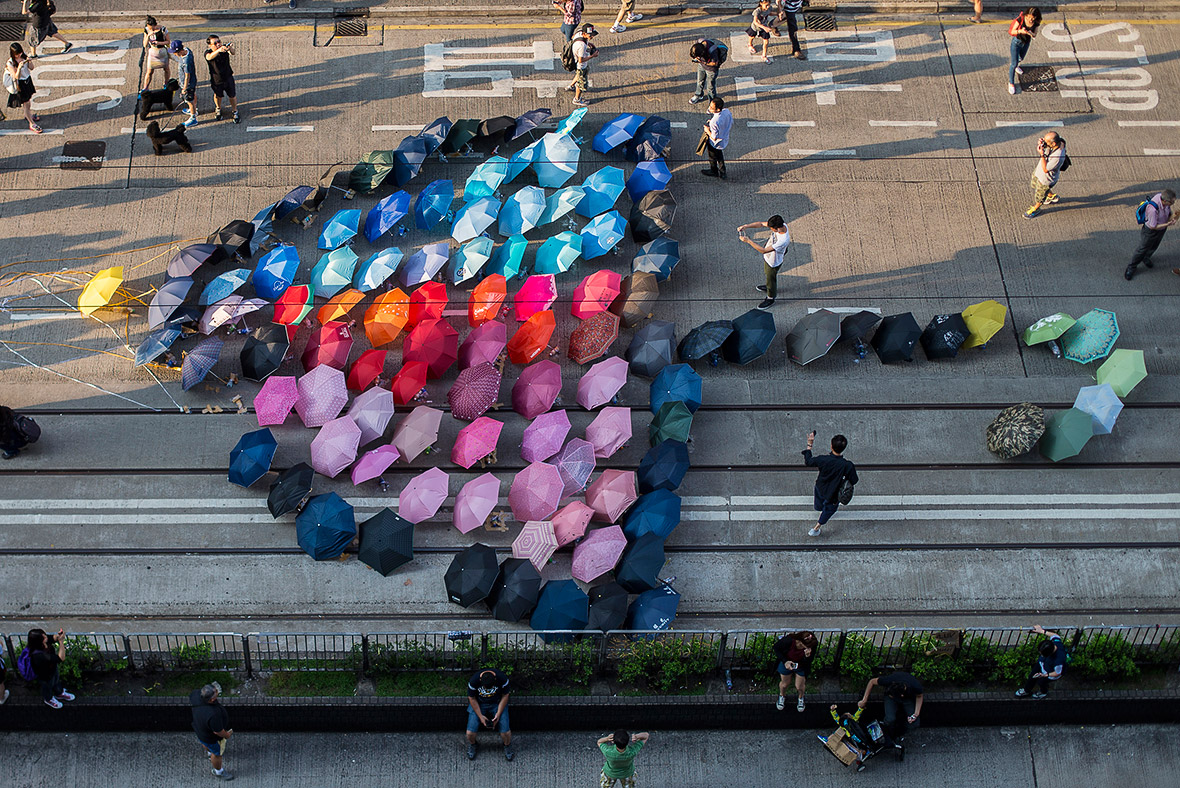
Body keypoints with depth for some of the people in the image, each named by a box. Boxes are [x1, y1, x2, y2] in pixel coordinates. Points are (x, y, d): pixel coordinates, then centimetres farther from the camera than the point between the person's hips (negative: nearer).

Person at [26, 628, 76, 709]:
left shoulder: (45, 641, -29)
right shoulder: (38, 655, -51)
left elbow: (53, 638, -6)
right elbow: (61, 658, -48)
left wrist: (58, 635, -31)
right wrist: (61, 641, -49)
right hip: (46, 677, -6)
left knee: (56, 680, 35)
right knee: (48, 686, 28)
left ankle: (59, 693, 67)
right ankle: (48, 699, 61)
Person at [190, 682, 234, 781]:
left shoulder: (196, 694, -32)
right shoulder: (213, 715, -49)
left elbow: (190, 696, -4)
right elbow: (218, 731, -31)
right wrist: (227, 735, -10)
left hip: (200, 727, 6)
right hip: (212, 738, -6)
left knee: (205, 743, 39)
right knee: (217, 753, 25)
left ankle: (210, 752, 72)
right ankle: (218, 772, 54)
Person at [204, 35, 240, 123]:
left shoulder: (224, 48, -20)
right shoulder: (208, 52, -25)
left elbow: (233, 53, -40)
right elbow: (209, 57, -50)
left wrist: (230, 49, -67)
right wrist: (218, 50, -71)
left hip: (228, 77, 0)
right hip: (216, 80, 0)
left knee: (232, 96, 15)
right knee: (218, 96, 24)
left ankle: (235, 112, 41)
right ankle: (218, 109, 55)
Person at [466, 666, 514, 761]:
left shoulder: (502, 678, -26)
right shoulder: (474, 680, -27)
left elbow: (505, 696, -10)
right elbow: (472, 698, -11)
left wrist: (498, 714, -15)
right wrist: (480, 716, -14)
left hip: (497, 703, 0)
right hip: (478, 704, 0)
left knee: (505, 732, -15)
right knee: (470, 733, -13)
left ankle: (507, 746, 20)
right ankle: (473, 745, 24)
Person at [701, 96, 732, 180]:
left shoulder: (715, 122, -42)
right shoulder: (727, 112, -21)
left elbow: (714, 138, -32)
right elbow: (731, 125, -2)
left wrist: (707, 131, -14)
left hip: (715, 144, -7)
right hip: (725, 140, 7)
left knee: (713, 157, 25)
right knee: (719, 156, 33)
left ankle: (713, 172, 53)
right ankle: (722, 172, 53)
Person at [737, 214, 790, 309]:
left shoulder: (783, 240, -46)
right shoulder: (780, 224, -25)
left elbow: (764, 250, -40)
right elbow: (761, 224, -13)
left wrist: (748, 241, -39)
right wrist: (746, 226, -27)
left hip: (773, 263, -7)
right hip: (768, 257, 7)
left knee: (771, 279, 20)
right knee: (768, 273, 34)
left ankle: (770, 299, 47)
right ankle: (769, 287, 64)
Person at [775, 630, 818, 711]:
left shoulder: (813, 644, -34)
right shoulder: (789, 640, -40)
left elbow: (809, 661, -23)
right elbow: (776, 647, -18)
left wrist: (807, 656, -46)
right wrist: (785, 661, -27)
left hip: (801, 667, 1)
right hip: (786, 664, -1)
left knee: (799, 687, 18)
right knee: (784, 684, 23)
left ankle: (800, 698, 55)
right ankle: (782, 696, 58)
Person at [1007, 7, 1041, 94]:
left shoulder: (1036, 23, -18)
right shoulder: (1020, 19, -28)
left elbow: (1034, 35, -10)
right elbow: (1012, 31, -21)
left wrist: (1030, 33, -35)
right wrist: (1020, 31, -42)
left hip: (1026, 43, 5)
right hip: (1016, 42, -5)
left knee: (1020, 58, 31)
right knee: (1014, 64, -1)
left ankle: (1011, 64, 66)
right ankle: (1011, 83, 17)